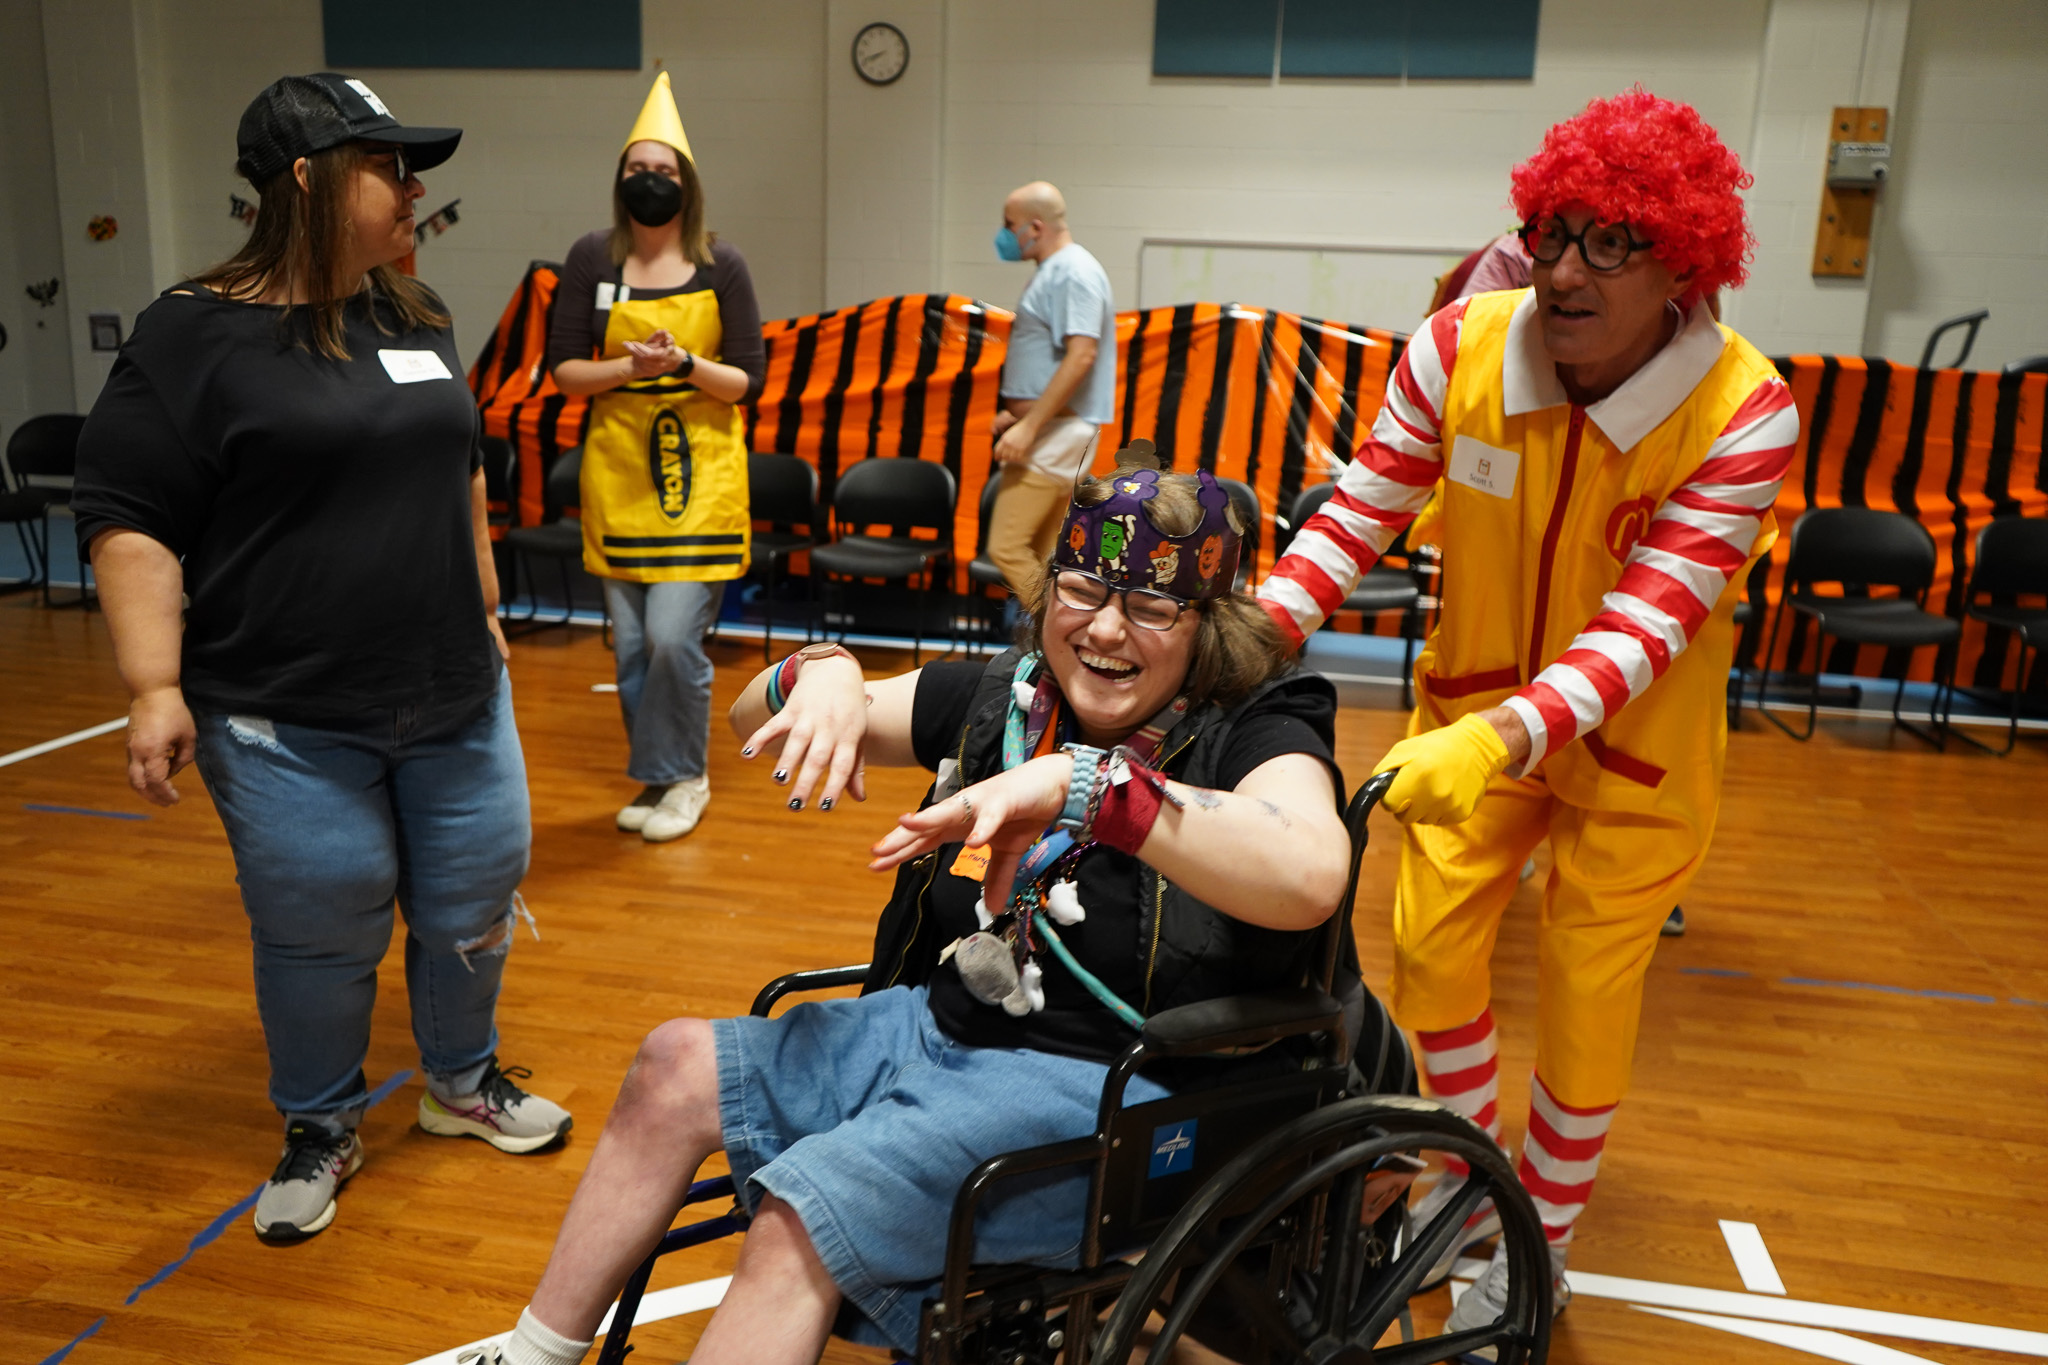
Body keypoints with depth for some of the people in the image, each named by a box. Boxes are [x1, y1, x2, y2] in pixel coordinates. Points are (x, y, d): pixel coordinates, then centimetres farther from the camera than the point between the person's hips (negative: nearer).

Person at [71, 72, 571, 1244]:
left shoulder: (416, 315, 10)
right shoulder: (197, 334, -8)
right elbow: (129, 517, -10)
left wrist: (484, 607, 21)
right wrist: (155, 687, -16)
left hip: (456, 698, 6)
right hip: (288, 725, -5)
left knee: (475, 903, 13)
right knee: (319, 935, 5)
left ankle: (466, 1082, 36)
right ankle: (321, 1131, 29)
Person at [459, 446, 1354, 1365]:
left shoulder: (1252, 729, -11)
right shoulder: (1006, 696, 6)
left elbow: (1310, 875, -36)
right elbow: (752, 724, 11)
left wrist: (1082, 781, -40)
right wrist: (824, 676, -13)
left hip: (1102, 1090, -7)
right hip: (937, 1028, 8)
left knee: (800, 1219, -23)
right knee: (677, 1066, 6)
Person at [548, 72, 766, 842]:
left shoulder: (721, 266, 0)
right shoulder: (591, 259, 3)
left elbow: (750, 380, -1)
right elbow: (562, 369, 0)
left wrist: (685, 363, -18)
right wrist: (630, 366, -16)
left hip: (700, 470, -2)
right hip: (617, 469, 3)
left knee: (674, 638, -10)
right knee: (631, 645, 8)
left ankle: (675, 777, 12)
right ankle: (663, 779, 26)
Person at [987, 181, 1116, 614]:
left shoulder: (1074, 273, -14)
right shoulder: (1052, 271, 18)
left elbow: (1081, 355, -23)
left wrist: (1029, 426, -24)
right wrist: (1017, 412, 18)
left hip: (1057, 432, -10)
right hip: (1046, 431, 10)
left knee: (1006, 546, -15)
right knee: (1043, 556, 11)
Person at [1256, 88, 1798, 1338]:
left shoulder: (1745, 415, -24)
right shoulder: (1460, 351, -17)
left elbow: (1646, 624, -31)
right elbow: (1360, 515, -12)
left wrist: (1502, 740, -46)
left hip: (1629, 741, -2)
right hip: (1475, 702, 3)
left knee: (1586, 994, 7)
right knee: (1430, 942, 7)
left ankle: (1542, 1251, 33)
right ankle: (1472, 1175, 38)